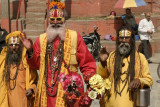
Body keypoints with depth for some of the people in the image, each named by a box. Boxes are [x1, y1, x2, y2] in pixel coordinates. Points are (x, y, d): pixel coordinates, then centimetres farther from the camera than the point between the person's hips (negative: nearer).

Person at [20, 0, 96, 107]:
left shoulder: (75, 37, 4)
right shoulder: (42, 39, 12)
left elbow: (87, 63, 3)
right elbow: (36, 64, 11)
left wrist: (90, 79, -10)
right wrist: (30, 51, -3)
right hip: (46, 90, 3)